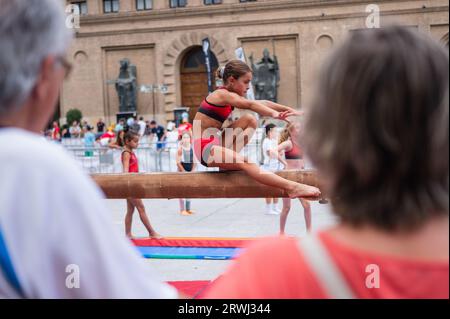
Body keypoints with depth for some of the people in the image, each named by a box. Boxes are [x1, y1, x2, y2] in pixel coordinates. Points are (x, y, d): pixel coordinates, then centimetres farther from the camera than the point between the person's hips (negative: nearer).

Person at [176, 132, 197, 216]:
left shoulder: (193, 147, 2)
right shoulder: (180, 148, -10)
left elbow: (194, 160, 5)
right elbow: (178, 162, -11)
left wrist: (192, 171, -4)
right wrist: (184, 172, -13)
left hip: (191, 171, 5)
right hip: (182, 171, -5)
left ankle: (188, 209, 18)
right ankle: (182, 210, -1)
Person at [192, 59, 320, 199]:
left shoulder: (229, 96, 15)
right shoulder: (222, 94, -13)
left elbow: (261, 103, 11)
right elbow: (251, 105, -31)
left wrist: (288, 109, 2)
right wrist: (274, 114, -46)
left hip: (215, 144, 10)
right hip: (205, 149, -10)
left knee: (249, 120, 7)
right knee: (245, 163, -28)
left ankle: (228, 161, -1)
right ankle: (291, 188, -38)